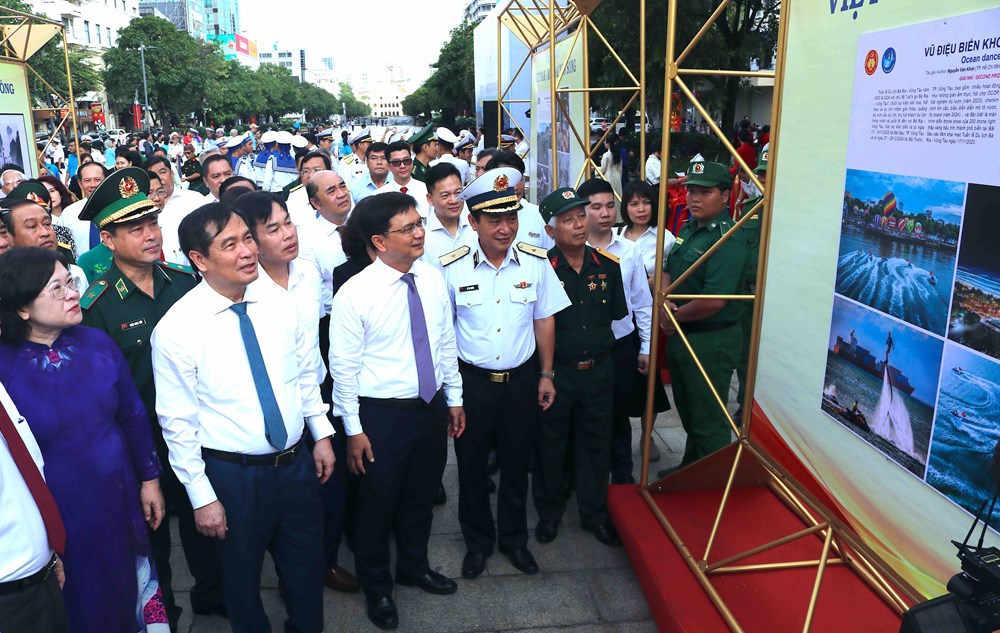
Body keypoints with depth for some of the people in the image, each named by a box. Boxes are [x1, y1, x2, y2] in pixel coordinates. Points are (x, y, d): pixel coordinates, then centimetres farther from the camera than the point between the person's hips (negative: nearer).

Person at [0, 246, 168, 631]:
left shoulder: (97, 344, -6)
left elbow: (133, 415, 3)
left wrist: (150, 479, 6)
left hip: (120, 499, 3)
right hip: (55, 515, -3)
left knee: (131, 586, 21)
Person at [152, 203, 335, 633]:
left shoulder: (278, 300, -4)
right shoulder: (176, 328, -17)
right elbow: (177, 422, -12)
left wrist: (322, 435, 8)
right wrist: (201, 497, -9)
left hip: (297, 462, 4)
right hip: (233, 474, -4)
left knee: (307, 566, 21)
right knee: (241, 576, 19)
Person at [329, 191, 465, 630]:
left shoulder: (433, 279, -2)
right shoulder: (354, 293, -18)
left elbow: (446, 342, 7)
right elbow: (343, 367, -13)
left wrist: (454, 399, 10)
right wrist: (353, 429, -10)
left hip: (433, 407, 5)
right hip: (383, 413, -5)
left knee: (421, 496, 22)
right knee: (378, 503, 14)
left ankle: (414, 567, 49)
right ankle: (376, 586, 40)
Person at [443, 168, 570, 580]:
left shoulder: (535, 262, -6)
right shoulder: (451, 268, -11)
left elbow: (544, 320, 4)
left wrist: (546, 374, 5)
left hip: (522, 380, 2)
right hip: (471, 381, -1)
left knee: (517, 464, 17)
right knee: (472, 466, 13)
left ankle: (513, 538, 39)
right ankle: (477, 541, 36)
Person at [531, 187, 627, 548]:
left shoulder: (608, 267, 0)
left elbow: (617, 316, 12)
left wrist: (598, 342, 5)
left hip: (598, 370, 3)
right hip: (555, 371, -3)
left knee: (596, 443, 15)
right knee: (551, 444, 12)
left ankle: (595, 514, 34)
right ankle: (549, 512, 32)